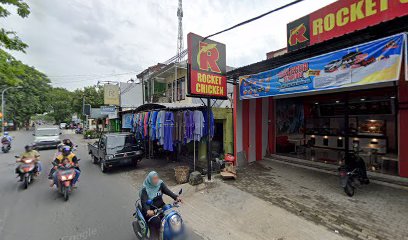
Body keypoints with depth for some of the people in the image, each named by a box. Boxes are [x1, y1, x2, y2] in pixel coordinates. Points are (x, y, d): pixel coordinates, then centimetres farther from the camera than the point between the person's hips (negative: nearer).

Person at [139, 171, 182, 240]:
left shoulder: (160, 184, -5)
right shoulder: (145, 189, -15)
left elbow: (168, 191, -15)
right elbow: (144, 201, -24)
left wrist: (176, 197, -32)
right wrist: (148, 210, -45)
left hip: (161, 206, 4)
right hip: (151, 209, -4)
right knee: (156, 222, -27)